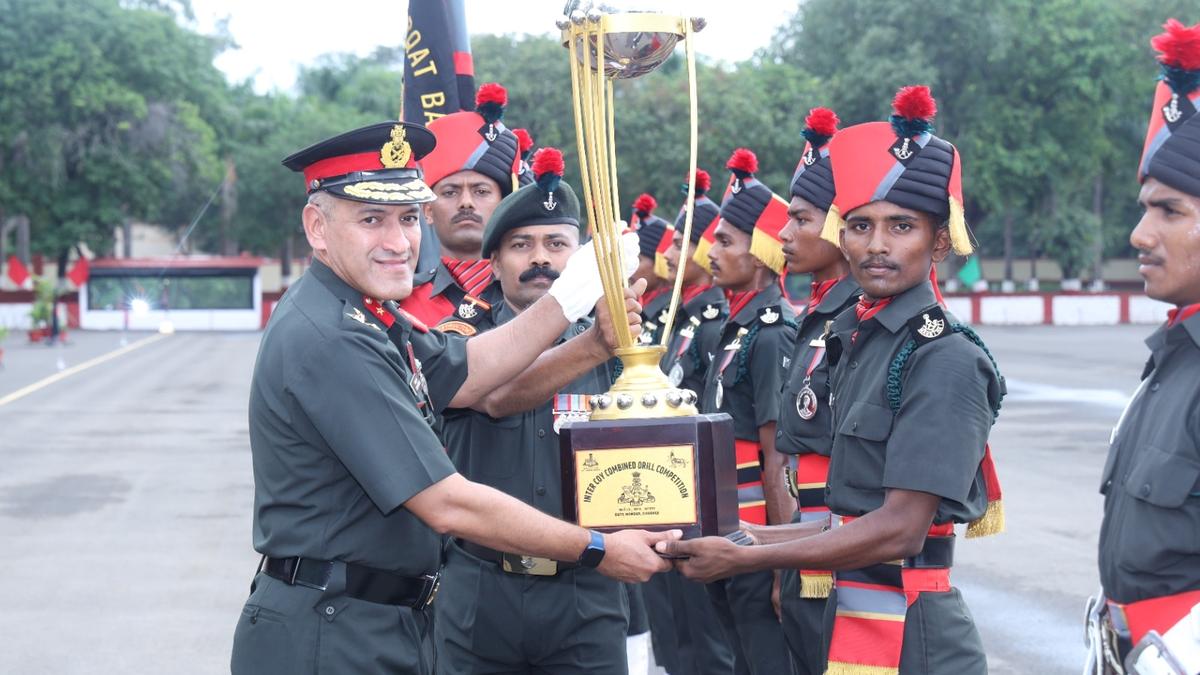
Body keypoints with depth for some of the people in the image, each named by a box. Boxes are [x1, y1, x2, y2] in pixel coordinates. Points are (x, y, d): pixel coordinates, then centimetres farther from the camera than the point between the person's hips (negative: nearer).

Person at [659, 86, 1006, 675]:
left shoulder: (945, 360, -15)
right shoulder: (853, 339, 10)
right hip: (849, 620, 8)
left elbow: (900, 530, -19)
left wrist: (745, 557, -17)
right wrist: (753, 536, 8)